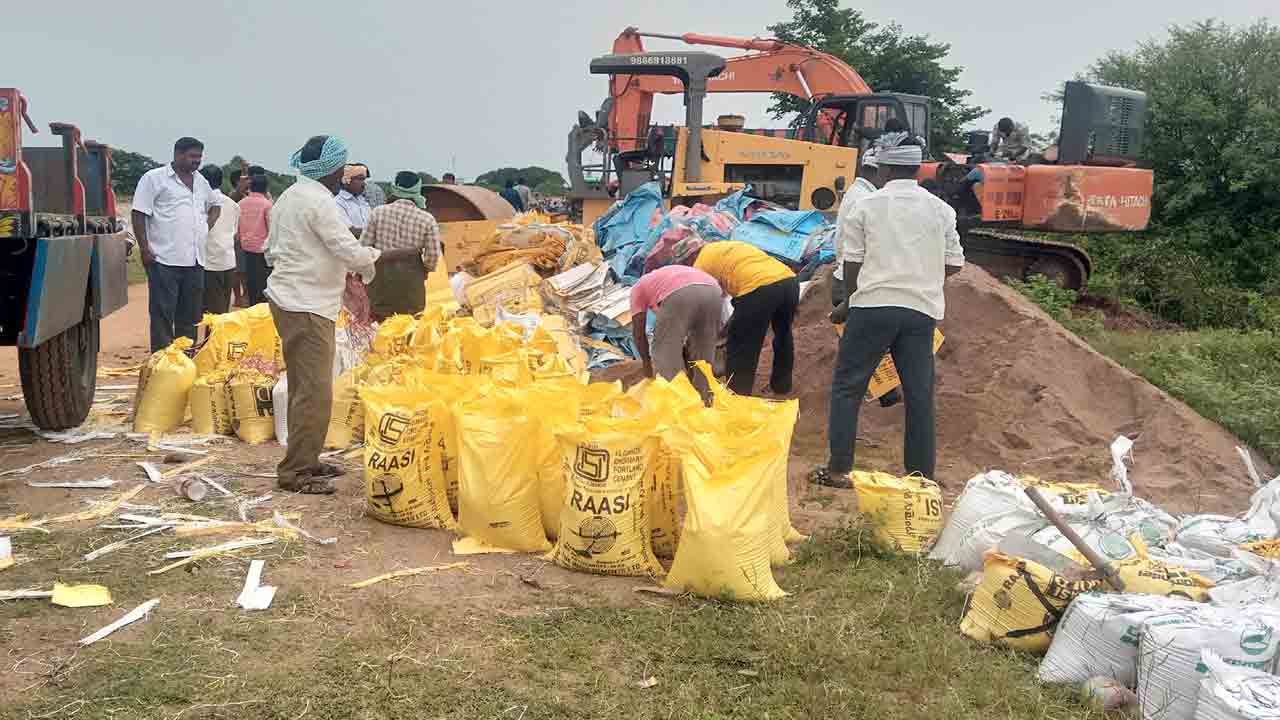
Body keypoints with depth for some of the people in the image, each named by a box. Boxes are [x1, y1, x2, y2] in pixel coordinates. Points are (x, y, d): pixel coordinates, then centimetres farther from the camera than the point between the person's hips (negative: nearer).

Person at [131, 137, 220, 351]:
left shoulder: (201, 181, 17)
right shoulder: (154, 178, -3)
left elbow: (214, 205, 34)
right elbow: (139, 214, -6)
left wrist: (208, 224, 15)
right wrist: (145, 249, -12)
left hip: (195, 260, 7)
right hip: (164, 260, -7)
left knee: (190, 317, 12)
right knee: (162, 315, -4)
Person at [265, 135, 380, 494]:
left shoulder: (288, 197, 16)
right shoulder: (319, 201, -15)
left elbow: (272, 250, 22)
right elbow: (350, 251, -19)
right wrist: (379, 256, 0)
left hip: (287, 298, 11)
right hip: (308, 306, -11)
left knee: (304, 387, 17)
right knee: (315, 391, -8)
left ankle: (305, 460, 25)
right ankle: (296, 470, -5)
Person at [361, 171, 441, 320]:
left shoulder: (378, 212, -3)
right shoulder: (427, 219, -5)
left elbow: (365, 244, 0)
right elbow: (433, 253, -5)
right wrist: (426, 269, 16)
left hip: (381, 273, 1)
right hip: (412, 274, -1)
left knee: (379, 319, 9)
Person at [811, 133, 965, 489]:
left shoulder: (868, 205, 1)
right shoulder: (940, 209, 8)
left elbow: (852, 263, 2)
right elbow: (954, 264, 9)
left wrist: (853, 300, 19)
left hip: (873, 306, -2)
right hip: (922, 309, 3)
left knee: (847, 386, 7)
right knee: (920, 393, 8)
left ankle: (839, 469, 6)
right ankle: (922, 476, 12)